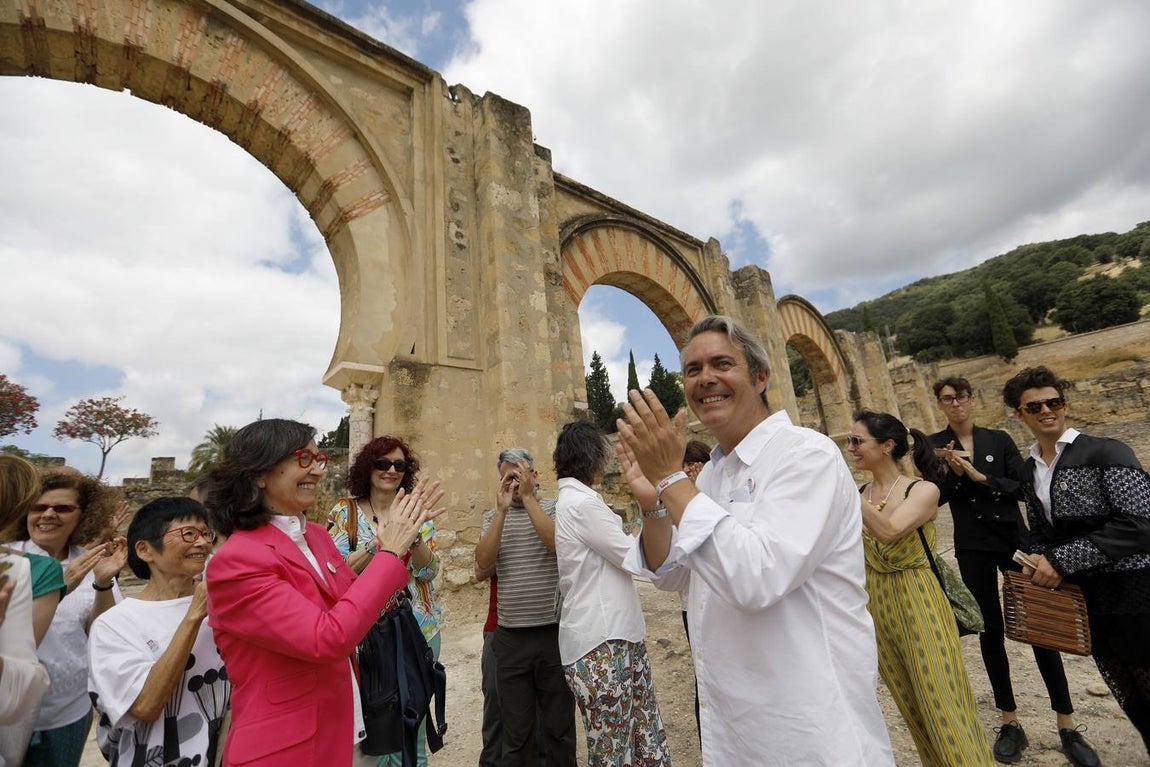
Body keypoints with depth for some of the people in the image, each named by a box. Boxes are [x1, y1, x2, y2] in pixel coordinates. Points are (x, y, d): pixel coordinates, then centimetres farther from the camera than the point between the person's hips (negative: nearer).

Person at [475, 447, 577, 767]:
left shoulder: (554, 507, -2)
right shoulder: (493, 516, 6)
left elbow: (558, 543, -21)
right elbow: (483, 564, -8)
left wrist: (528, 497, -20)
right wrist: (502, 509, -16)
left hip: (554, 632, -2)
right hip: (510, 637, 2)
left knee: (560, 726, 16)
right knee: (515, 732, 16)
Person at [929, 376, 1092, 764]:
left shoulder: (999, 439, 2)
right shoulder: (935, 445, -1)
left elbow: (1024, 487, -5)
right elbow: (934, 498, -4)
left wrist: (979, 476, -17)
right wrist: (953, 473, -20)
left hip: (1013, 539, 1)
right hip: (972, 548, -1)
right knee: (991, 631, 8)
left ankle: (1066, 722, 20)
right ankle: (1010, 722, 21)